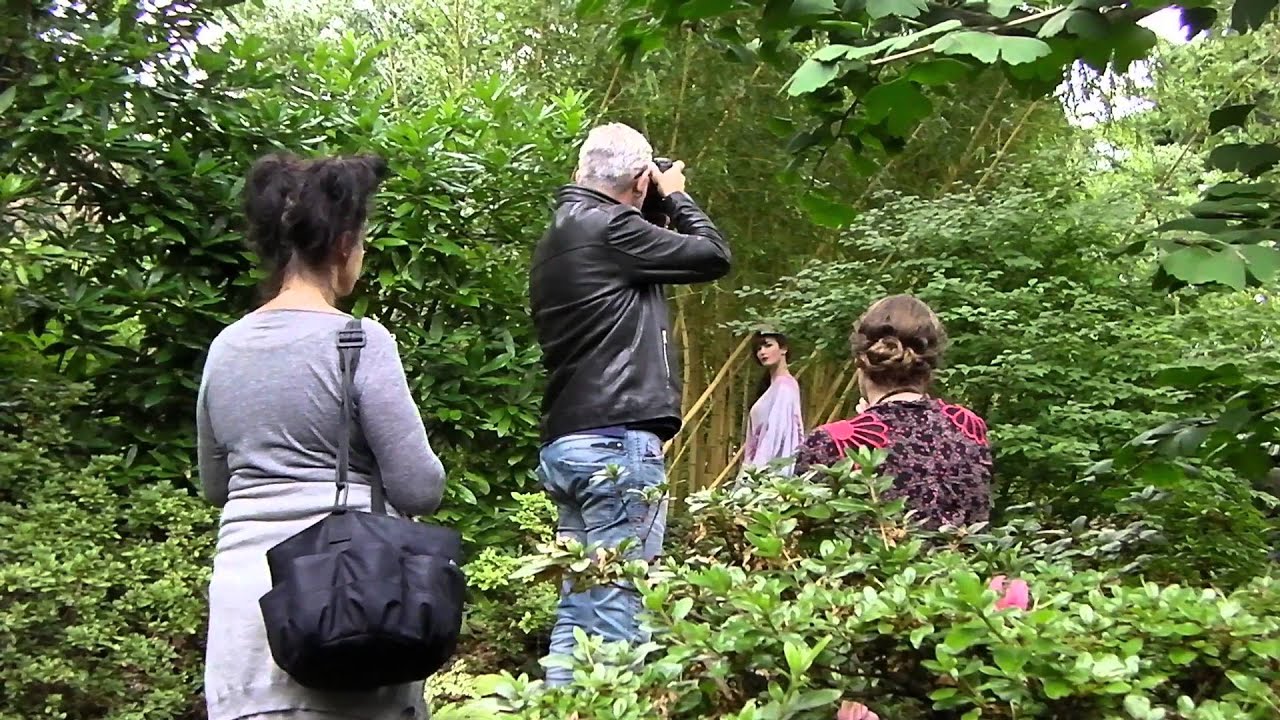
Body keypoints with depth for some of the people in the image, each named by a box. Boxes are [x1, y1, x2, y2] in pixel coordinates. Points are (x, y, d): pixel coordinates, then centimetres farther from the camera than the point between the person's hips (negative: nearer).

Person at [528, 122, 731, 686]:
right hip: (617, 441, -9)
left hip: (568, 442, 9)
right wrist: (675, 196, 13)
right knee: (615, 612, -7)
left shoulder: (560, 233, 19)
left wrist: (665, 206, 21)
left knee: (578, 608, 11)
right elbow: (714, 255, -4)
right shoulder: (608, 226, -9)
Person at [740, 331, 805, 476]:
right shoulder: (772, 385, 19)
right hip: (765, 466, 9)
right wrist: (750, 466, 11)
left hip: (773, 467, -9)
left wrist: (757, 468, -20)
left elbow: (775, 432, -17)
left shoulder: (784, 385, -9)